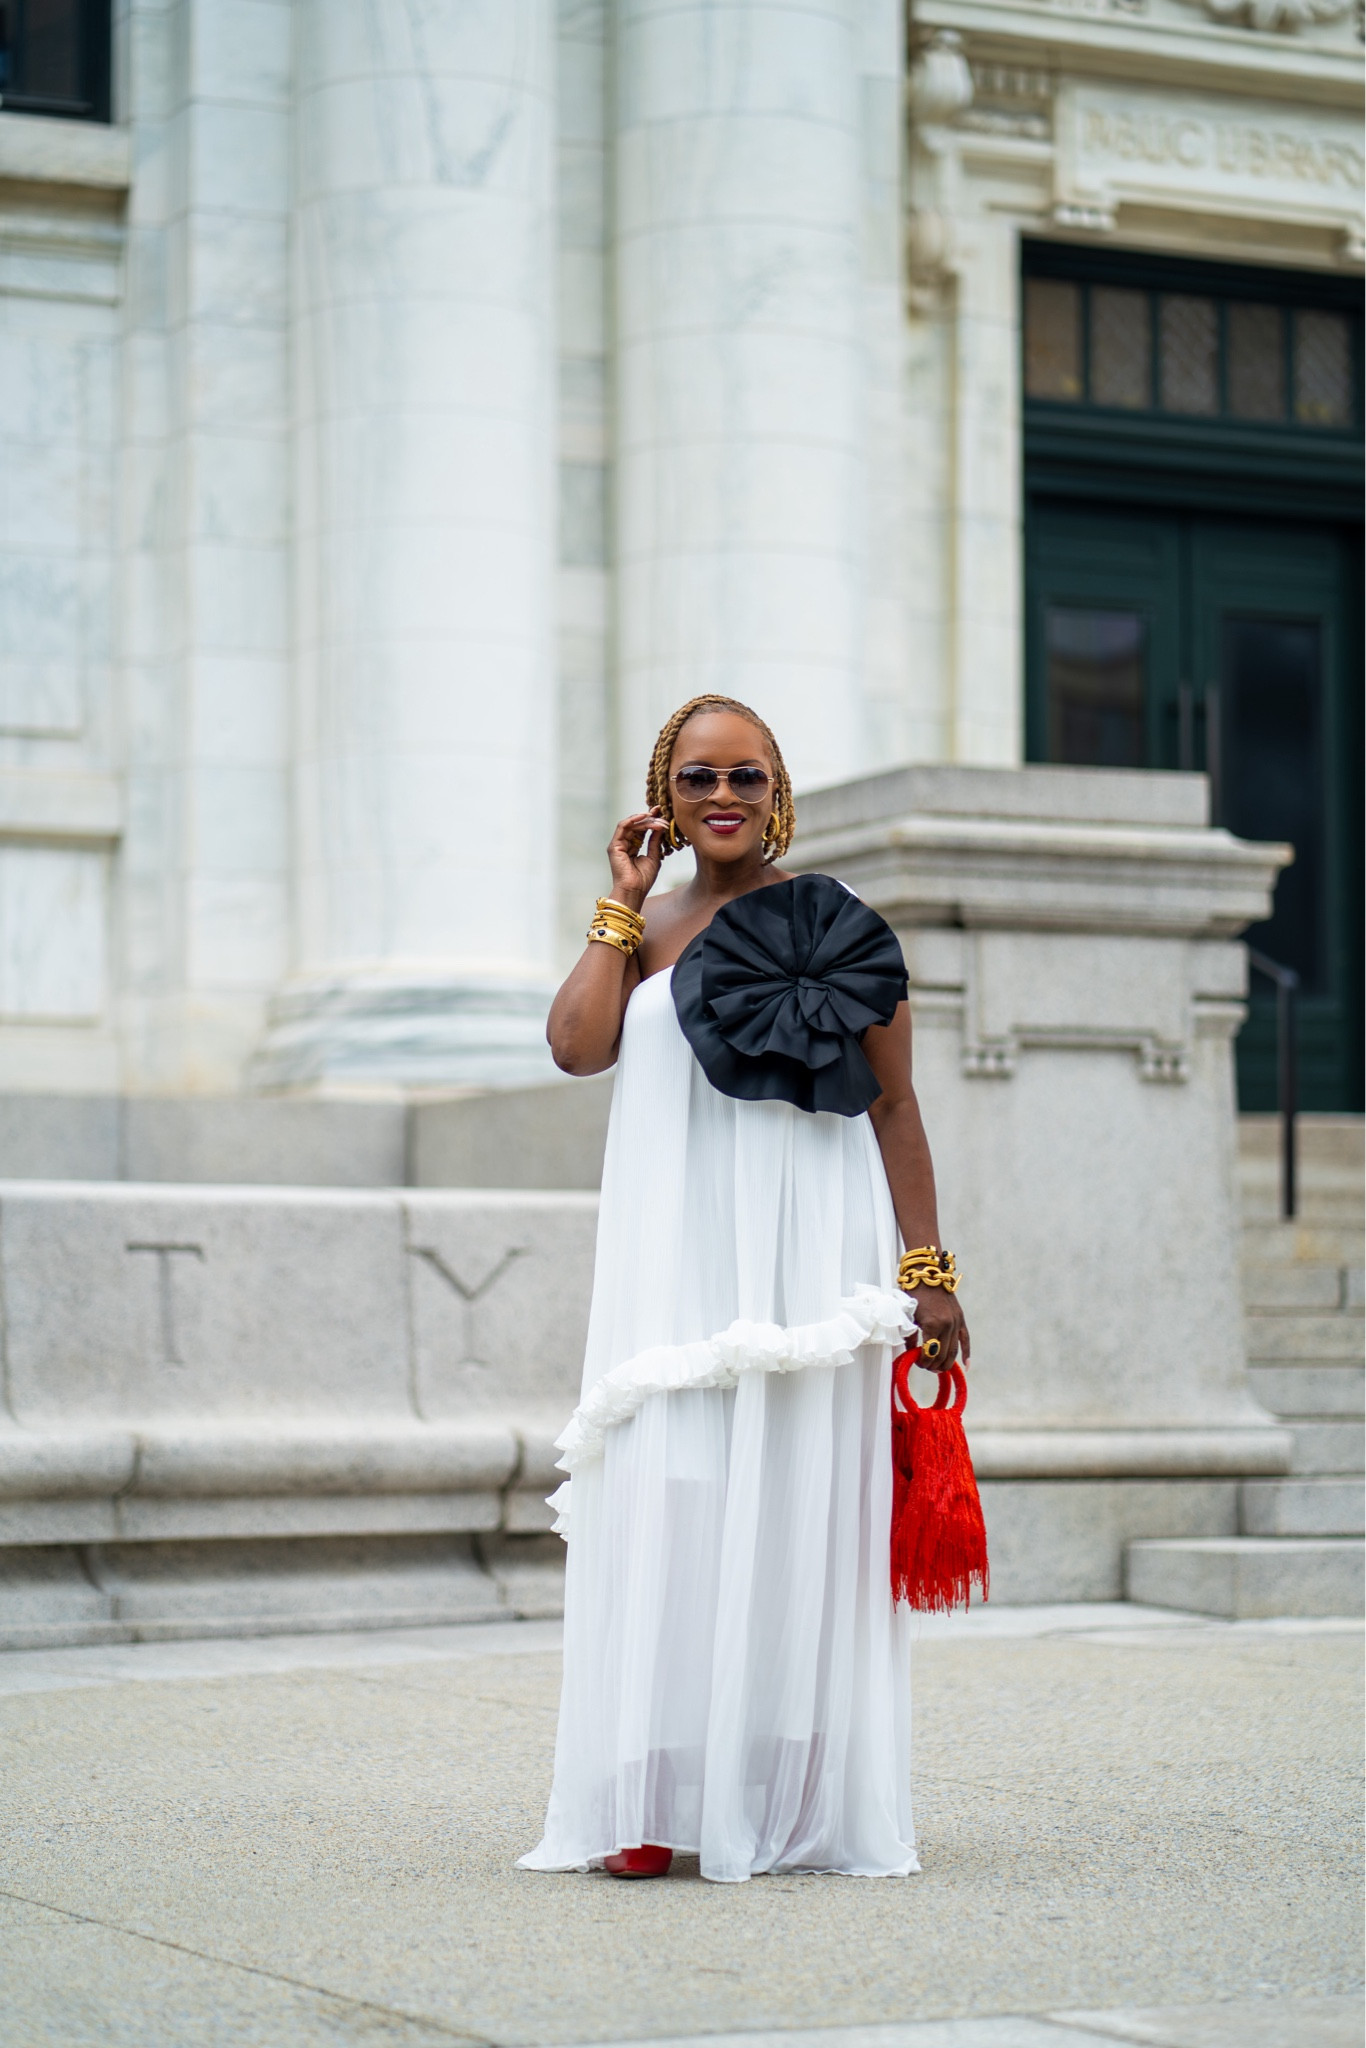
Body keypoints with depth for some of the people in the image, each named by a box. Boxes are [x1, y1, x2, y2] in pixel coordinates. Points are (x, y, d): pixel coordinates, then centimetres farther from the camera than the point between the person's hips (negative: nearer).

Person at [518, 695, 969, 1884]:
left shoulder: (842, 928, 6)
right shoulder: (643, 930, 12)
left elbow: (894, 1106, 6)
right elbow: (577, 1045, -7)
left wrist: (929, 1271, 2)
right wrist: (622, 904, 2)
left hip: (813, 1250, -1)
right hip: (679, 1255, 1)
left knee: (804, 1503, 0)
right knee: (669, 1504, -6)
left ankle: (809, 1802, 6)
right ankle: (654, 1805, -5)